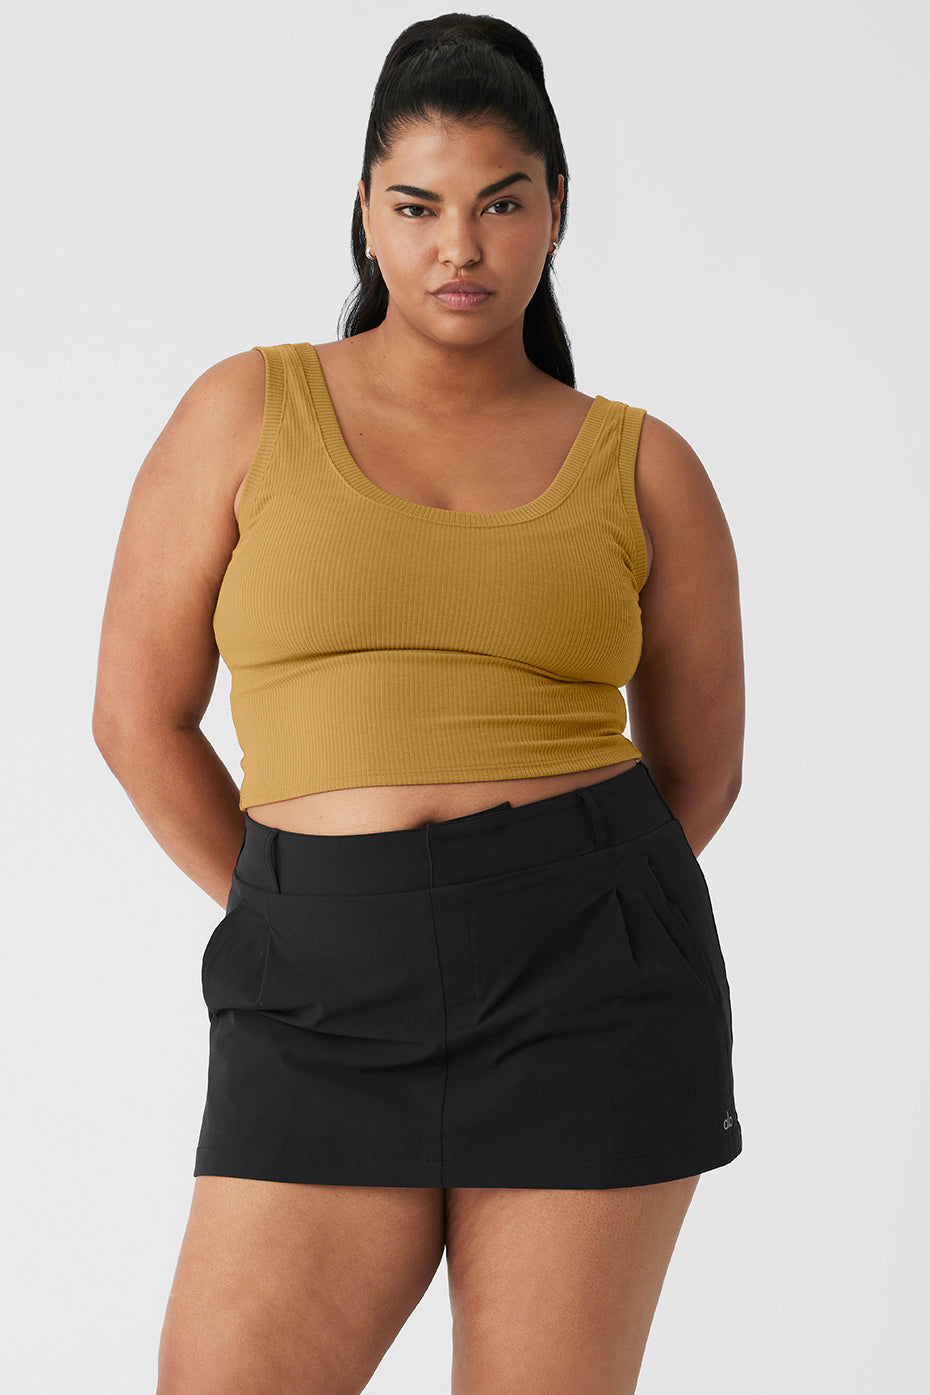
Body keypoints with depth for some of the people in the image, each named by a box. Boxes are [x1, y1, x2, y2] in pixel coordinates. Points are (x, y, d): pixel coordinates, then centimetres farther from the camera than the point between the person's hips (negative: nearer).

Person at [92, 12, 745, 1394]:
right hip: (332, 1010, 0)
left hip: (587, 998, 0)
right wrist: (311, 928, 7)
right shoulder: (247, 411, 4)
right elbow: (140, 715, 5)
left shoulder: (645, 469, 7)